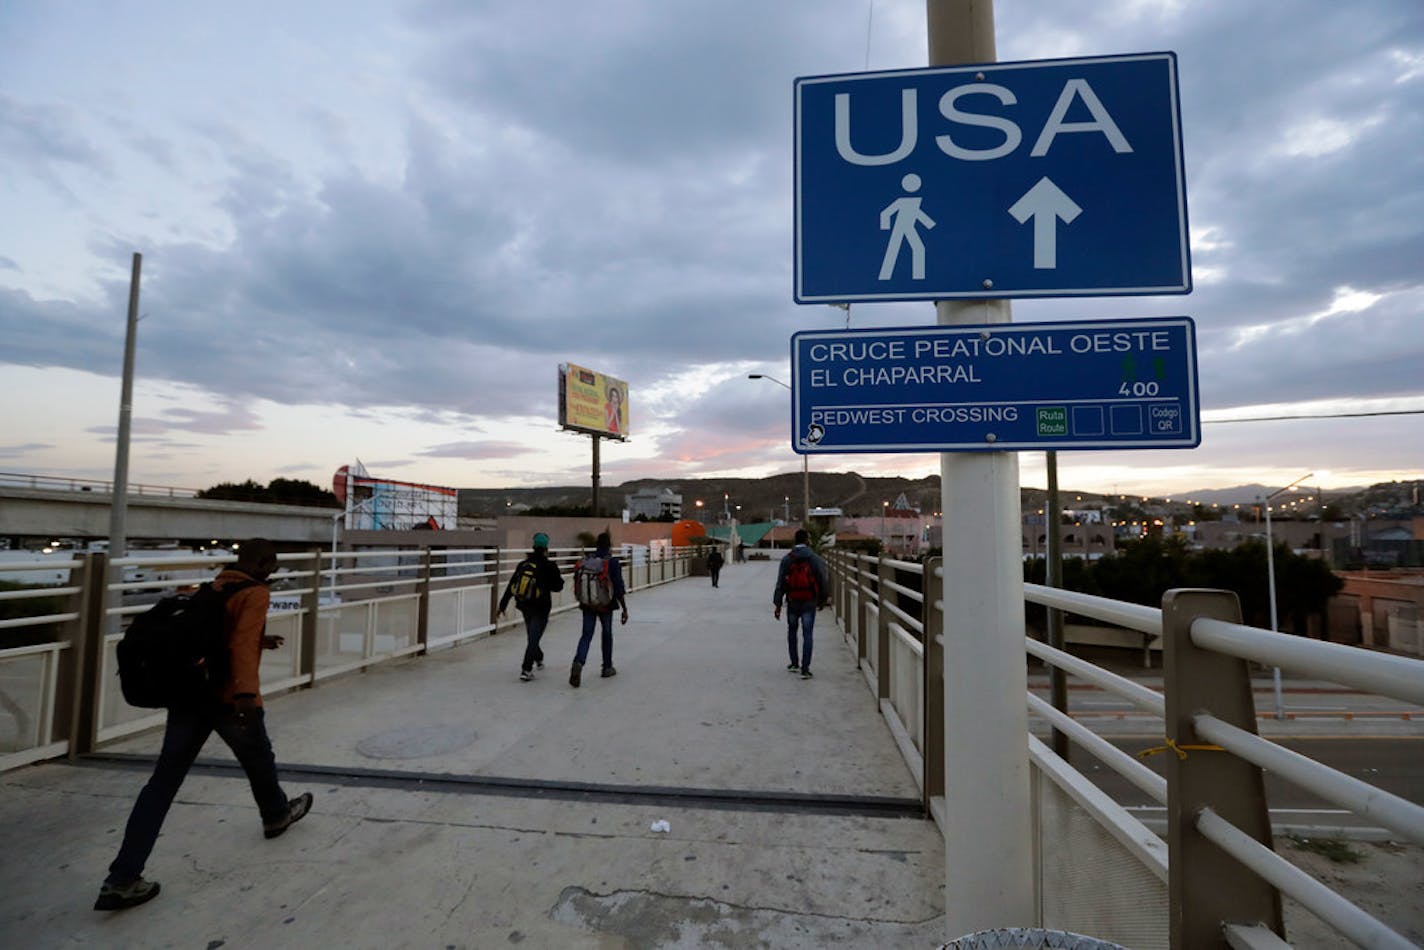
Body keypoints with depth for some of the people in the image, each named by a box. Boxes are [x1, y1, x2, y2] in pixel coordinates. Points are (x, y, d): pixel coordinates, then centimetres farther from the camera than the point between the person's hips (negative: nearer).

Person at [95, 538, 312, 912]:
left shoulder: (214, 587, 13)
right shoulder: (256, 593, -13)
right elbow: (243, 642, -27)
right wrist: (246, 691, -34)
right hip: (230, 697, -6)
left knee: (163, 781, 4)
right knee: (259, 763, 19)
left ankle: (122, 879, 1)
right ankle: (277, 815, 42)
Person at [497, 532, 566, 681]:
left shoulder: (523, 564, 3)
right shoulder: (549, 566, -12)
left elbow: (511, 586, 3)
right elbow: (558, 586, -6)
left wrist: (503, 604, 8)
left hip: (524, 606, 6)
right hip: (541, 607, -5)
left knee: (531, 635, 22)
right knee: (534, 638, -4)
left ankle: (538, 658, 43)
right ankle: (526, 670, -10)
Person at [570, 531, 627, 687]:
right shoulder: (613, 562, -10)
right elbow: (618, 588, -12)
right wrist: (624, 609, -6)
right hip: (606, 604, -2)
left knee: (586, 635, 6)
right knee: (607, 634, 15)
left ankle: (578, 661, -19)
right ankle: (607, 667, 25)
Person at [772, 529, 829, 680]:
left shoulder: (787, 559, -2)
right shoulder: (815, 558, -6)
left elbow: (780, 583, -3)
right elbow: (822, 580, -4)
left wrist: (777, 605, 0)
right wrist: (823, 599, 9)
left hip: (792, 602, 2)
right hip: (809, 602, -2)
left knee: (792, 631, 20)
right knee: (807, 635, 2)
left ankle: (794, 664, 27)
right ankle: (805, 669, -1)